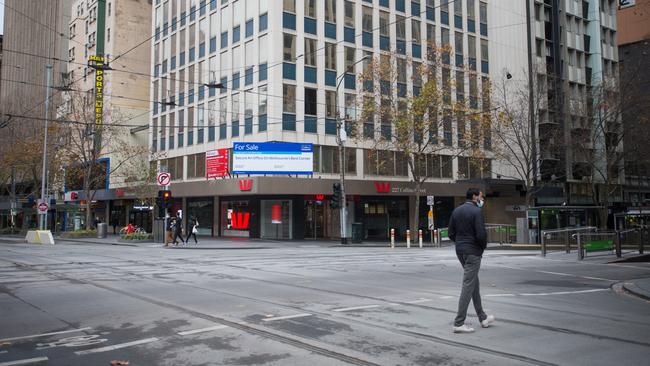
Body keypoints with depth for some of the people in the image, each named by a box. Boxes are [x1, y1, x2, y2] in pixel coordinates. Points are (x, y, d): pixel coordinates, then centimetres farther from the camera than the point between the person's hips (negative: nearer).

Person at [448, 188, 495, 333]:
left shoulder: (456, 211, 9)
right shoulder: (476, 212, -14)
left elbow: (451, 234, 9)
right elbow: (481, 235, -20)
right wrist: (484, 245, 0)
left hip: (460, 251, 8)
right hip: (473, 252, -8)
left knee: (474, 284, 19)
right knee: (468, 286, -4)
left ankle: (483, 318, 29)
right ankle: (459, 323, -3)